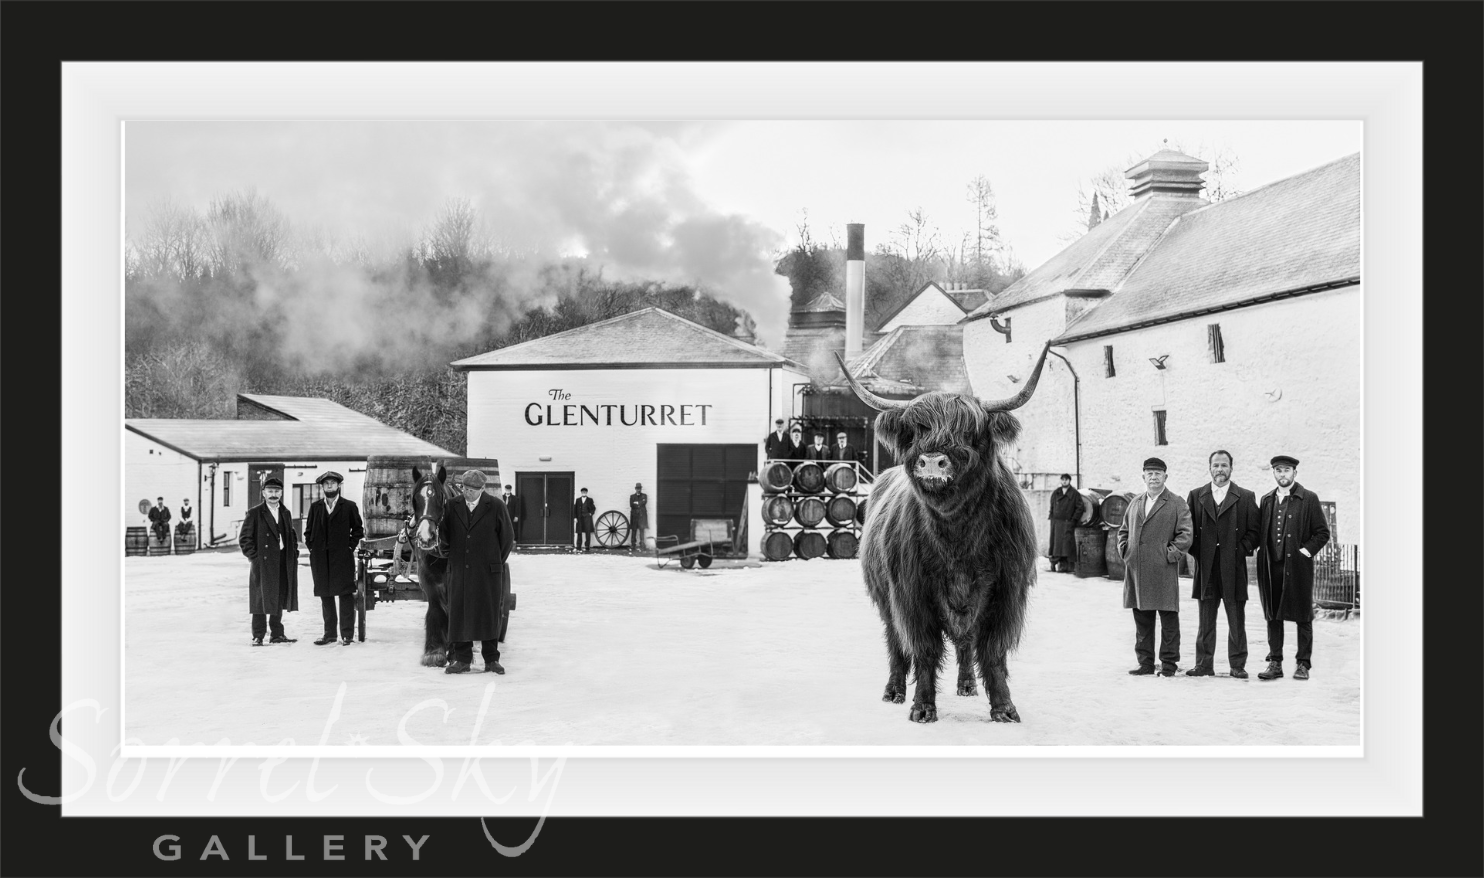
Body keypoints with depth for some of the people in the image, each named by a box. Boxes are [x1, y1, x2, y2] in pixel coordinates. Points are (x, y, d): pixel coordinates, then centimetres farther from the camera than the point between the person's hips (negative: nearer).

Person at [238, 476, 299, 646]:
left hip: (283, 565, 5)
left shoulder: (286, 514, 15)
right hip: (263, 563, -5)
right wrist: (254, 556, -11)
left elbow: (293, 536, 22)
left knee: (280, 599, 10)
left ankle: (277, 634, 18)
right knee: (261, 599, -3)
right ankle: (258, 636, 2)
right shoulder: (254, 513, -1)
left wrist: (294, 553, 9)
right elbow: (244, 538, -4)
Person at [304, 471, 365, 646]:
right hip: (320, 558, 3)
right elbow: (308, 531, 15)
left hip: (342, 558, -3)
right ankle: (329, 634, 11)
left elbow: (358, 529, 6)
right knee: (325, 596, 6)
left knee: (345, 595, -5)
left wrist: (350, 546, -3)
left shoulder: (349, 506, 3)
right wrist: (312, 547, 4)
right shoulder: (315, 507, 11)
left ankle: (347, 634, -3)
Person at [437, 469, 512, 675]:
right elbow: (444, 536, 13)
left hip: (488, 573, -2)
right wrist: (448, 555, 5)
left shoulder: (496, 507, -1)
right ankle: (461, 658, 12)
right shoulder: (452, 508, 5)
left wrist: (497, 562, 5)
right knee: (459, 614, 3)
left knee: (489, 615, 4)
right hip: (459, 571, 2)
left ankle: (491, 659, 11)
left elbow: (507, 537, 4)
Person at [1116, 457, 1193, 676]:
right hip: (1136, 572, 5)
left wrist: (1170, 554, -11)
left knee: (1168, 620, 0)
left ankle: (1169, 663, 7)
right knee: (1142, 620, 9)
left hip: (1164, 572, -5)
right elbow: (1123, 530, 24)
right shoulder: (1135, 503, 16)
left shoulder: (1177, 504, 1)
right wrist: (1124, 551, 10)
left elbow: (1185, 535, -5)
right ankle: (1145, 662, 16)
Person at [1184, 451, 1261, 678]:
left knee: (1236, 619, 2)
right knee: (1205, 620, 5)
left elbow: (1254, 531, 4)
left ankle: (1237, 665, 8)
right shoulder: (1196, 496, 10)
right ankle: (1204, 664, 9)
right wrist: (1196, 554, 0)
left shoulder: (1246, 497, 6)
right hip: (1205, 567, 1)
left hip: (1233, 567, -1)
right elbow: (1188, 530, 10)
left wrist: (1240, 550, -7)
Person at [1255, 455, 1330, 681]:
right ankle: (1275, 663, 13)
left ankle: (1303, 664, 10)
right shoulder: (1266, 500, 12)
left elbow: (1322, 532, -1)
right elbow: (1258, 531, 18)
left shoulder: (1309, 499, -1)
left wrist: (1306, 551, -9)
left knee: (1303, 617, 3)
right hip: (1271, 567, 4)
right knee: (1272, 616, 7)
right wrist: (1257, 549, 3)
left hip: (1297, 567, -4)